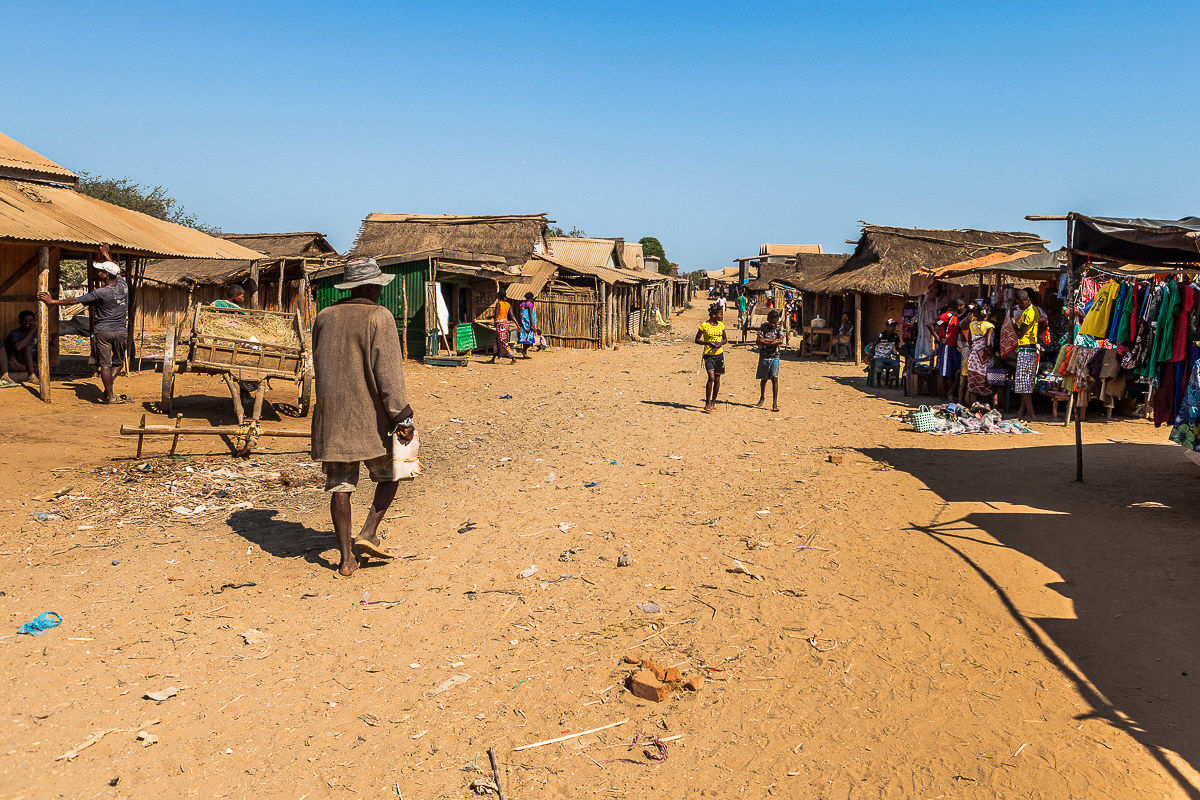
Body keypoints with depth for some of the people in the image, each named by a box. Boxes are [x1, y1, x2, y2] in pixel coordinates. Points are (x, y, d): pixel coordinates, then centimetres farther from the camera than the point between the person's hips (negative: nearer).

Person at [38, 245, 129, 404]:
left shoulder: (99, 293, -14)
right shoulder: (123, 286, 0)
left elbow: (74, 300, -7)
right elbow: (116, 271, 22)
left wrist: (52, 301, 4)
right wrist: (107, 255, 34)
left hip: (103, 332, -4)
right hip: (121, 331, 4)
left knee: (105, 365, 0)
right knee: (118, 362, 15)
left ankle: (109, 396, 1)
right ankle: (109, 388, 3)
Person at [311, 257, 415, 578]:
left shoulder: (324, 317, 8)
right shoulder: (379, 317, -10)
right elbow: (388, 371, -16)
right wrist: (402, 417, -14)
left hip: (332, 416, 5)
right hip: (370, 417, -5)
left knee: (340, 485, 7)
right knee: (389, 474, 15)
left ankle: (346, 557, 10)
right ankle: (368, 533, 0)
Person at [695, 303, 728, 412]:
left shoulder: (721, 325, 7)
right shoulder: (704, 325, -7)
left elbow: (725, 339, 17)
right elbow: (697, 340, 0)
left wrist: (721, 343, -5)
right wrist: (708, 343, -15)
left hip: (719, 354, 5)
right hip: (708, 354, -5)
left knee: (717, 379, 6)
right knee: (711, 377, -17)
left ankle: (713, 403, 18)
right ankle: (707, 404, -10)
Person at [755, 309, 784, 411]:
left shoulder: (779, 328, -1)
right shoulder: (763, 327, -2)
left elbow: (781, 341, -19)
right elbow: (759, 340, -15)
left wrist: (766, 342, -23)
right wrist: (774, 341, -21)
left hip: (775, 357, -1)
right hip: (764, 357, 1)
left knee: (774, 378, -13)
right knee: (764, 379, 12)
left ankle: (775, 403, -15)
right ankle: (762, 397, 37)